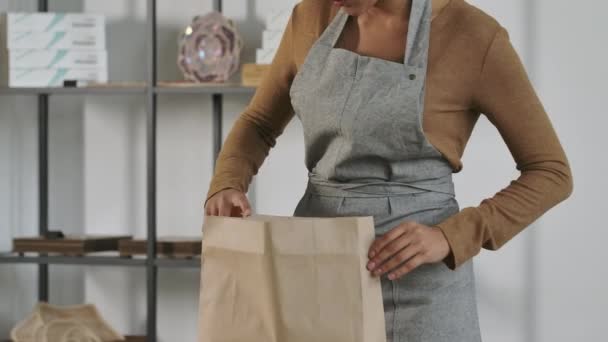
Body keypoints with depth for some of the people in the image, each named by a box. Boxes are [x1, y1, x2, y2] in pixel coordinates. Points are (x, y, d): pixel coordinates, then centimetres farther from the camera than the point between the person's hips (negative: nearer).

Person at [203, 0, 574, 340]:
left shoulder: (474, 37, -11)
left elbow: (551, 174, -6)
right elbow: (259, 125, 17)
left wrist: (448, 238, -21)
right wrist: (226, 188, -5)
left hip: (416, 285, -5)